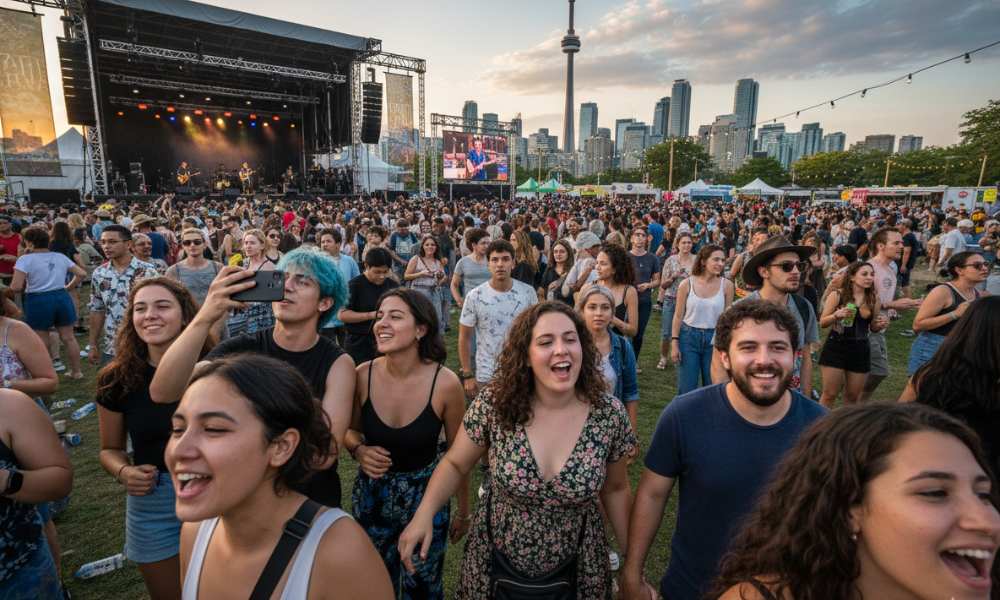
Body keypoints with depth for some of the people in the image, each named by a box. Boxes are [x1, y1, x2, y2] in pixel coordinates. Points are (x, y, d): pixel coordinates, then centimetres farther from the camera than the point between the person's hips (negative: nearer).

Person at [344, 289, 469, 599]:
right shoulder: (362, 376, -16)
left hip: (426, 496, -2)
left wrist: (463, 511, 4)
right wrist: (359, 451, -18)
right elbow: (350, 431, 4)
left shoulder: (446, 383, -22)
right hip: (371, 495, 2)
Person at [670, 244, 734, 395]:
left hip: (714, 338, 1)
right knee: (686, 389, 6)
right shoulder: (687, 284, -7)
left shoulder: (727, 285, -4)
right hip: (688, 337, -1)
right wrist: (674, 344, -5)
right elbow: (678, 316, -2)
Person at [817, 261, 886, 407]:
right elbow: (822, 323, -6)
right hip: (836, 348, -4)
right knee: (830, 394, -1)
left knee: (853, 396, 13)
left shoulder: (873, 298, 4)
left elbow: (873, 327, 15)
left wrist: (881, 325, -7)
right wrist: (837, 315, -24)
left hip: (860, 350, 4)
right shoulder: (837, 294, -7)